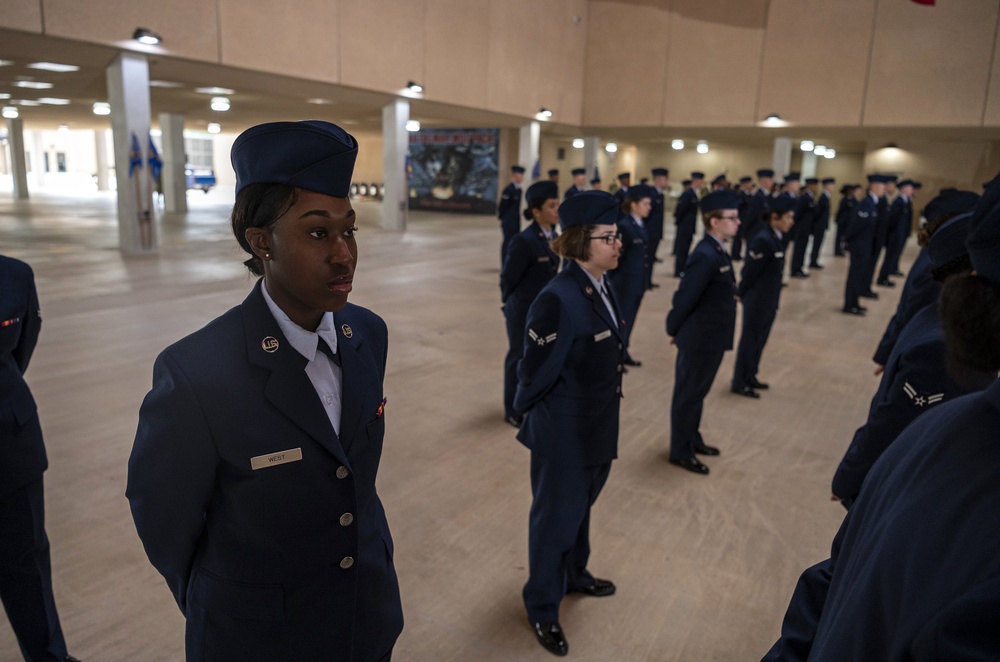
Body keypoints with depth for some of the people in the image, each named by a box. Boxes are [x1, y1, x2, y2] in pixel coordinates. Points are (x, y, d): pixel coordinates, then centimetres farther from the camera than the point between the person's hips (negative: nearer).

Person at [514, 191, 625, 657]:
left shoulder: (602, 287, -1)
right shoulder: (558, 299, -28)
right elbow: (536, 373, -20)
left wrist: (604, 422, 14)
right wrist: (529, 414, -4)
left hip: (598, 430, 8)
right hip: (564, 436, -8)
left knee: (581, 507, 27)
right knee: (556, 518, 12)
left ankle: (573, 574, 53)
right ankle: (542, 607, 35)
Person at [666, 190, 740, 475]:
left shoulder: (717, 251, 6)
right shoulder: (706, 256, -26)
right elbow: (684, 298, -23)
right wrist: (673, 330, -9)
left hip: (711, 337, 9)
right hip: (700, 339, -9)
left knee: (698, 392, 22)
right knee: (688, 394, 6)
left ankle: (692, 439, 39)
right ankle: (681, 451, 22)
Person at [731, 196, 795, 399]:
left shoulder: (775, 237, 5)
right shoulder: (764, 240, -24)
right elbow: (750, 271, -18)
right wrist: (740, 294, -8)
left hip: (769, 300, 9)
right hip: (757, 300, -9)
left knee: (760, 340, 19)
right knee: (750, 340, 4)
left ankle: (750, 377, 33)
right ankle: (739, 383, 18)